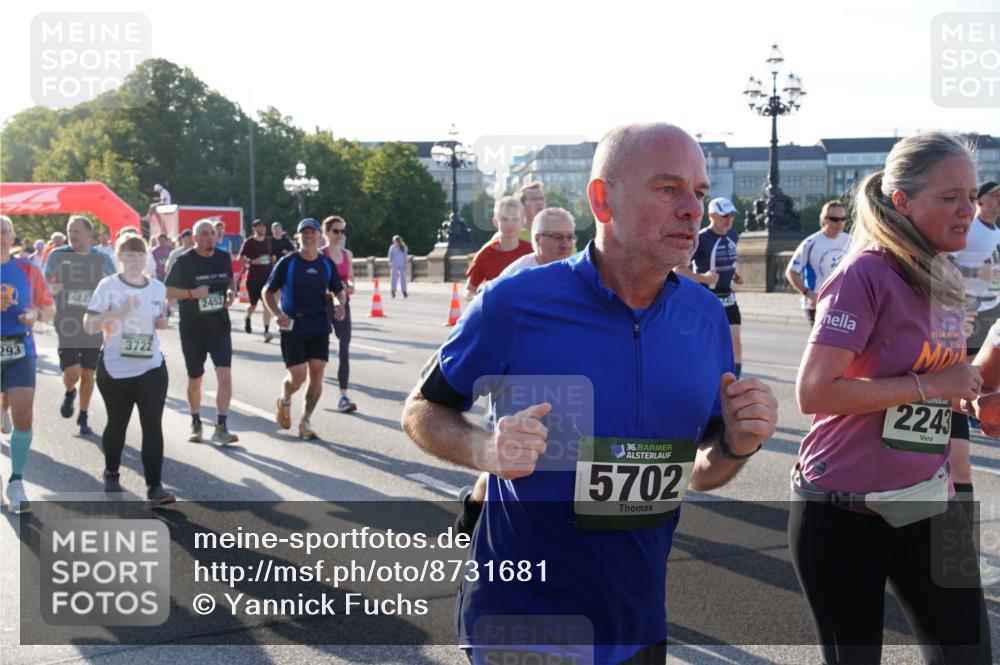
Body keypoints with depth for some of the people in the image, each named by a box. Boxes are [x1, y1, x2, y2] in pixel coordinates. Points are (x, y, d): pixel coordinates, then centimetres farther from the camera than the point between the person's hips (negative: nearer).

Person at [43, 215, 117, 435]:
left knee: (88, 373, 7)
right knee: (72, 372, -11)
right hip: (67, 326, -1)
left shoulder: (102, 259, 2)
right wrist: (52, 289, -17)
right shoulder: (57, 256, -1)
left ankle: (83, 417, 26)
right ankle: (69, 393, 26)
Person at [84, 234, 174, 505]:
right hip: (115, 369, -2)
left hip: (152, 367, 2)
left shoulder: (158, 288, 5)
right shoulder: (108, 286, -7)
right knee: (117, 424, 13)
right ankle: (111, 474, 38)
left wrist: (162, 322, -2)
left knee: (153, 425, -8)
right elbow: (89, 325, -11)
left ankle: (154, 486, -6)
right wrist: (118, 311, -23)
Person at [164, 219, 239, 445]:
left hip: (220, 328, 2)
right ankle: (196, 423, 34)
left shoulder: (223, 258, 2)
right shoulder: (184, 261, -9)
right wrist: (192, 293, -23)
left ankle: (221, 428, -8)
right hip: (192, 330, -2)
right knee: (195, 380, 12)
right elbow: (168, 291, -7)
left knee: (225, 375, -14)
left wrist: (232, 292, -3)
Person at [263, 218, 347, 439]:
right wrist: (278, 314, -16)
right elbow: (268, 292, 1)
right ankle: (284, 401, 28)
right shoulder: (287, 262, -4)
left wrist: (341, 303, -6)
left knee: (317, 375, -2)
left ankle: (305, 421, 13)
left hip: (319, 327, 3)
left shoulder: (327, 264, 5)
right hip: (293, 327, -3)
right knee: (298, 377, -6)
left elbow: (339, 290, 17)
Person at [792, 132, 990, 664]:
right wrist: (929, 385, -20)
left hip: (927, 502, 7)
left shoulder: (946, 281, 8)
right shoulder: (865, 274, -16)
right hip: (844, 510, -7)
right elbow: (813, 391, -24)